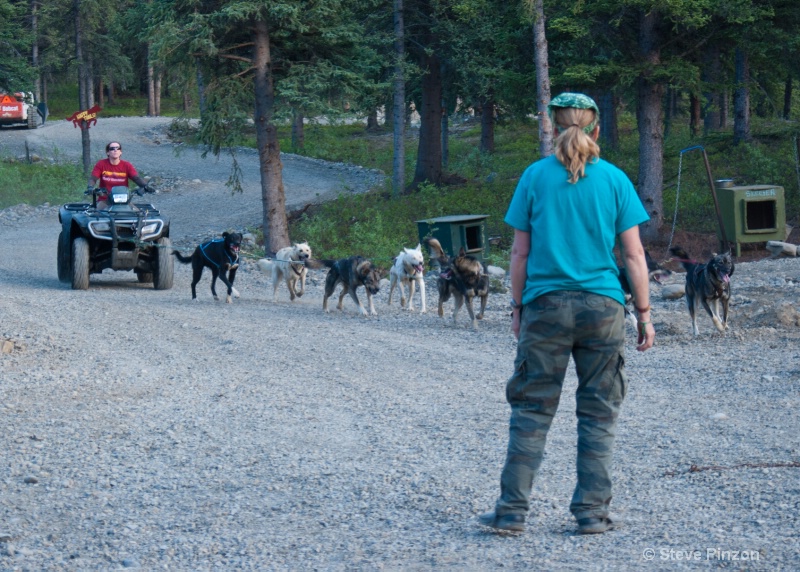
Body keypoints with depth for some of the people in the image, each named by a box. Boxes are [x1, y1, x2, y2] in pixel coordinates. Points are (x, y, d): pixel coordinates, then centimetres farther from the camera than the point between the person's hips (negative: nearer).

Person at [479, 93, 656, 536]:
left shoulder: (536, 177, 0)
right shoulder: (614, 179, 0)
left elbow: (520, 253, 2)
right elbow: (633, 255, 0)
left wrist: (517, 307, 11)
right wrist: (644, 313, 6)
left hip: (546, 305, 0)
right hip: (602, 308, 0)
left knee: (531, 410, 4)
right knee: (598, 414, 8)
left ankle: (512, 511, 2)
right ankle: (592, 512, 8)